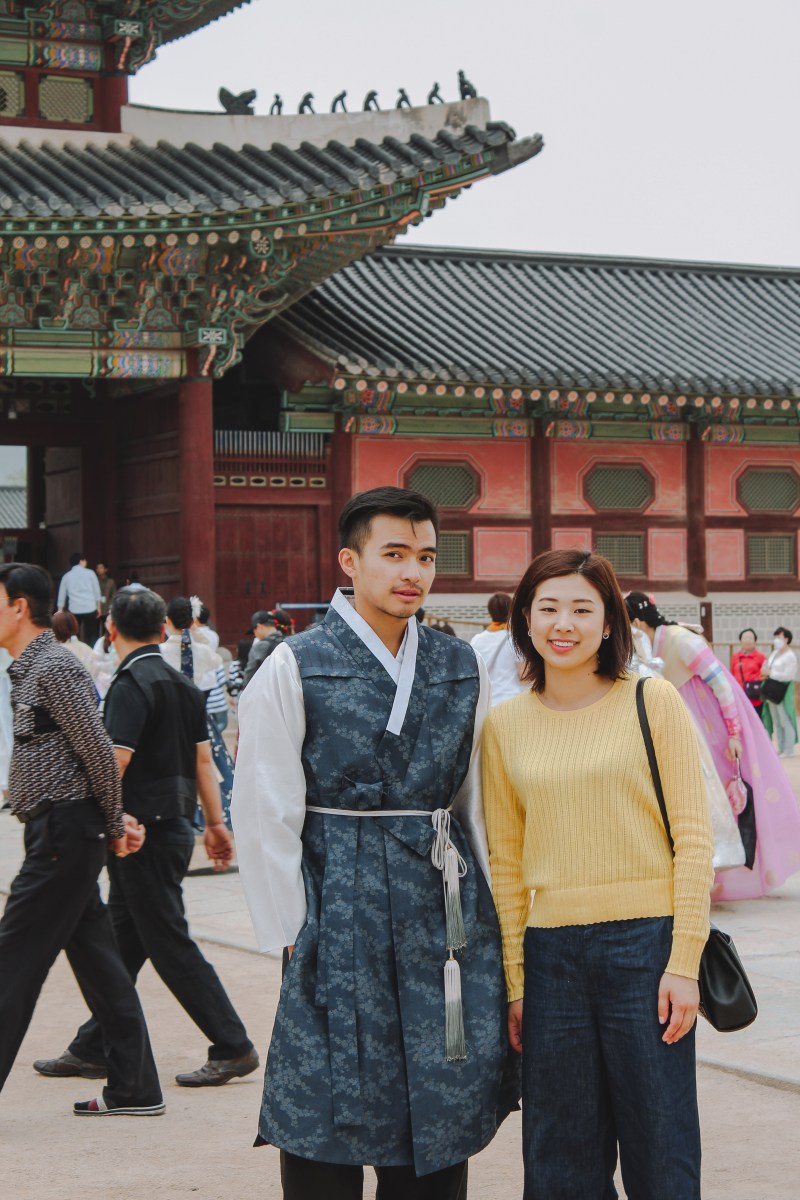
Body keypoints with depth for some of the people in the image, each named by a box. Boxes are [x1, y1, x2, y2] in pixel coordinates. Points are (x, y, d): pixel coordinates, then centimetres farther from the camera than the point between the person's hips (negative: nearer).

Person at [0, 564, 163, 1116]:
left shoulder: (53, 668, -14)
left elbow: (99, 752, -17)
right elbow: (91, 757, 19)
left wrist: (113, 828, -8)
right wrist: (115, 820, 10)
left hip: (63, 833, -10)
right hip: (61, 834, 10)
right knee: (96, 957, 11)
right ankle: (134, 1088, 15)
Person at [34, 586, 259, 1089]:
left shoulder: (131, 685, -16)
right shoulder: (183, 684, 11)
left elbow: (115, 762, -24)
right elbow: (203, 760, 13)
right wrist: (215, 823, 18)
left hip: (144, 830, -9)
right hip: (175, 825, 9)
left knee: (170, 943, -3)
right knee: (122, 942, 15)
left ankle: (233, 1047, -1)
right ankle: (93, 1048, 23)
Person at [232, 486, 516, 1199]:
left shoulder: (462, 668, 10)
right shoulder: (294, 668, -4)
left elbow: (475, 799, 15)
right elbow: (263, 818, -4)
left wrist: (481, 912, 11)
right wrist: (295, 931, -6)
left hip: (446, 915, 4)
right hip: (342, 919, -4)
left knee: (442, 1125, 8)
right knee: (331, 1136, 1)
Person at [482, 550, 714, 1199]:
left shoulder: (653, 702, -2)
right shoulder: (505, 723, 6)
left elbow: (693, 836, -3)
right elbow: (505, 860, 10)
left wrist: (684, 961, -9)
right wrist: (515, 981, 7)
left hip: (645, 943, -3)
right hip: (551, 951, 3)